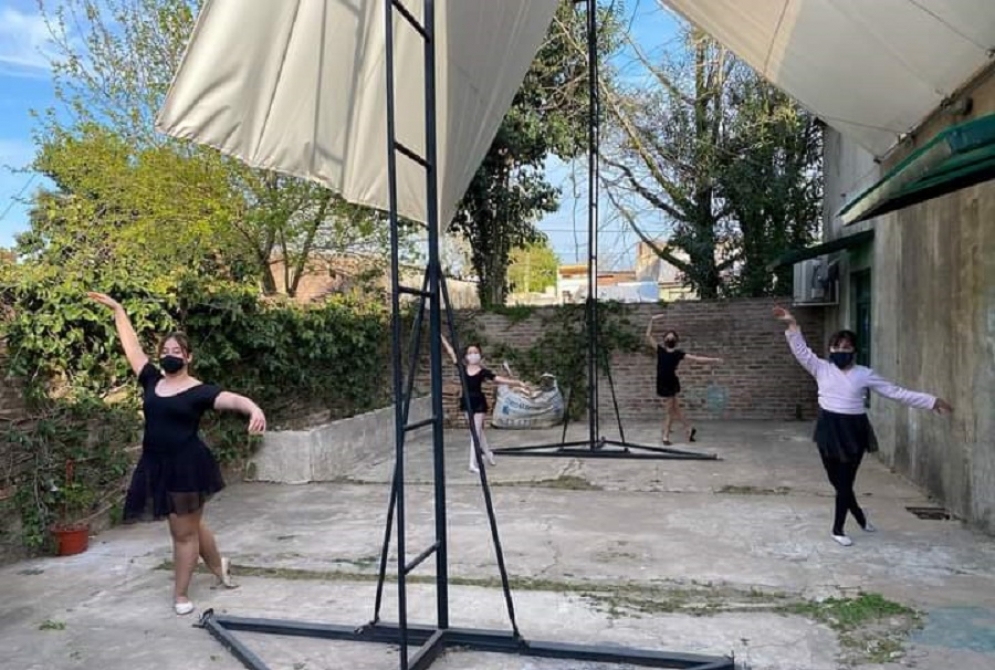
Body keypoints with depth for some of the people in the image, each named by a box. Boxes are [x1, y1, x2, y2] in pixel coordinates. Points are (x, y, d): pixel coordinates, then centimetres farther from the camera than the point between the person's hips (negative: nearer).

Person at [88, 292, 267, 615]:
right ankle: (219, 565, 42)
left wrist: (254, 409, -47)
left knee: (184, 532, 6)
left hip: (187, 466, -6)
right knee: (190, 526, 19)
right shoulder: (151, 380, 6)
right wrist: (117, 308, 16)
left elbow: (233, 398, -26)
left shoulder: (198, 391, -10)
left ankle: (180, 594, 21)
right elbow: (131, 343, 12)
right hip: (156, 466, 6)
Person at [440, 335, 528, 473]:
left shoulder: (483, 371, -9)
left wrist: (518, 383, -22)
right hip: (467, 402, 4)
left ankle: (473, 463, -4)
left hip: (479, 402, -4)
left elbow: (500, 379, -14)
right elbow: (451, 353, 2)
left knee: (476, 432, -5)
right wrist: (442, 338, 4)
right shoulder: (463, 368, -1)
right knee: (478, 430, 18)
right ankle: (488, 454, 38)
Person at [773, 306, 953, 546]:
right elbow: (801, 350, -5)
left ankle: (838, 529, 20)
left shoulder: (865, 374, 0)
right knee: (837, 480, 9)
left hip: (854, 430, -1)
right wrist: (792, 325, -17)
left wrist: (932, 401, -1)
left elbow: (896, 392, 2)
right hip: (829, 429, 1)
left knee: (845, 482, 3)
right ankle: (859, 516, 37)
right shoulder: (822, 368, 1)